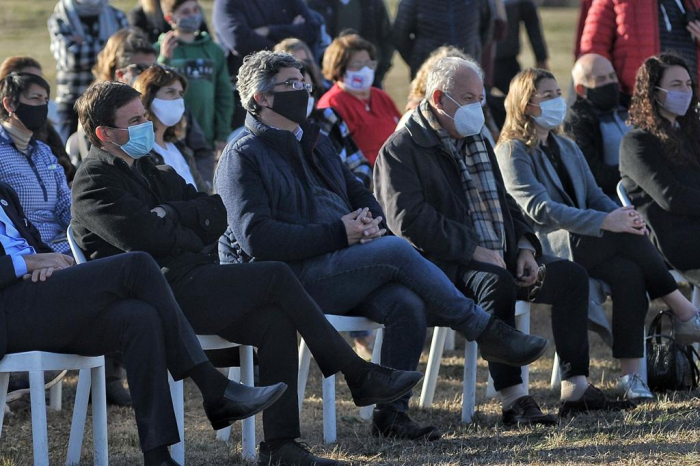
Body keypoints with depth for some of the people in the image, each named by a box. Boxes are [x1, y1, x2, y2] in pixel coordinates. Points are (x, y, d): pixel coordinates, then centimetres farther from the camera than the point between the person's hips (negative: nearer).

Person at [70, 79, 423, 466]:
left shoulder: (147, 170, 25)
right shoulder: (94, 183, -3)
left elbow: (216, 216, 15)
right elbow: (145, 236, -19)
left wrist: (168, 215, -2)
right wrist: (183, 219, 1)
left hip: (193, 285, 8)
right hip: (163, 295, -8)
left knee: (275, 323, -17)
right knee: (277, 278, -17)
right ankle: (360, 376, -10)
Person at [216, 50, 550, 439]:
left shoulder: (316, 143, 24)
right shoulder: (243, 157, -2)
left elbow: (360, 195, 25)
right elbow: (256, 237, -15)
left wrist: (372, 222, -2)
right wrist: (339, 233, -18)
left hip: (343, 269, 7)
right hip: (291, 279, -7)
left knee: (407, 303, -24)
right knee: (396, 251, -25)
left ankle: (392, 414, -23)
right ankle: (486, 332, -15)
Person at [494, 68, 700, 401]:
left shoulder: (567, 148, 23)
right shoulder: (512, 152, -3)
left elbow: (594, 196, 16)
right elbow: (539, 208, -17)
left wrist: (624, 216, -10)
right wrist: (605, 222, -27)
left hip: (583, 244, 7)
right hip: (545, 250, -6)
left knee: (629, 273, -27)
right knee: (629, 238, -28)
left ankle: (630, 375, -31)